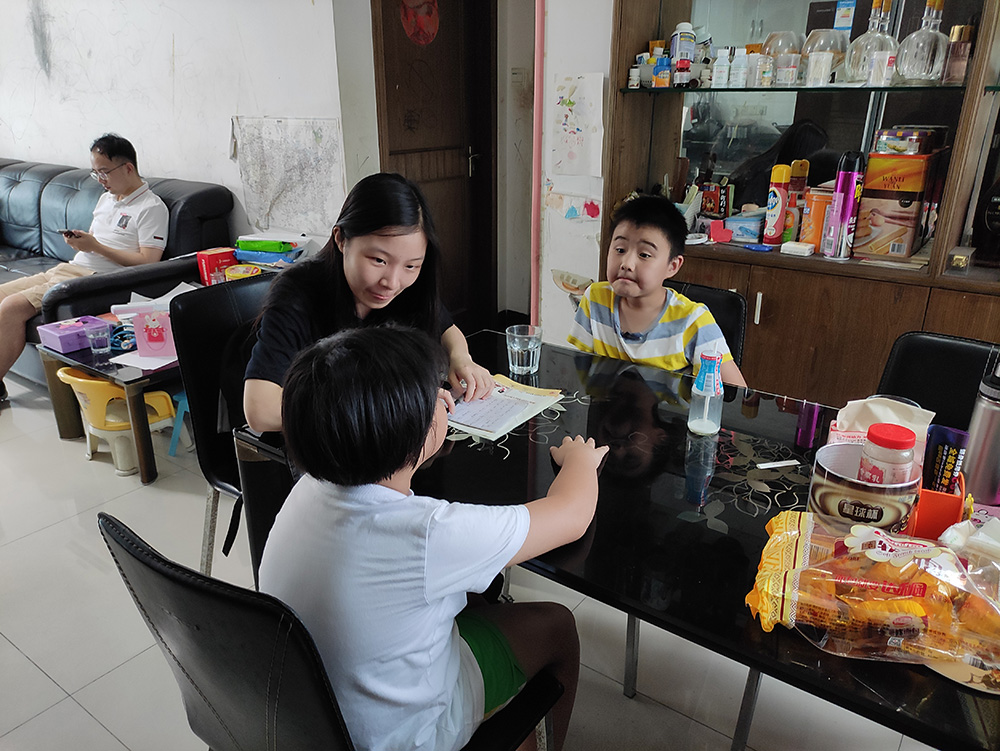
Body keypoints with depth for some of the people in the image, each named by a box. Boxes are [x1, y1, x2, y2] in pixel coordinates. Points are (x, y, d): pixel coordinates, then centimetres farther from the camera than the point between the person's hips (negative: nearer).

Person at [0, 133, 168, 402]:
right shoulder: (106, 198, 21)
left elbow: (148, 262, -17)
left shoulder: (151, 207, -8)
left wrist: (95, 246, -16)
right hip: (68, 268, 10)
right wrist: (78, 239, 1)